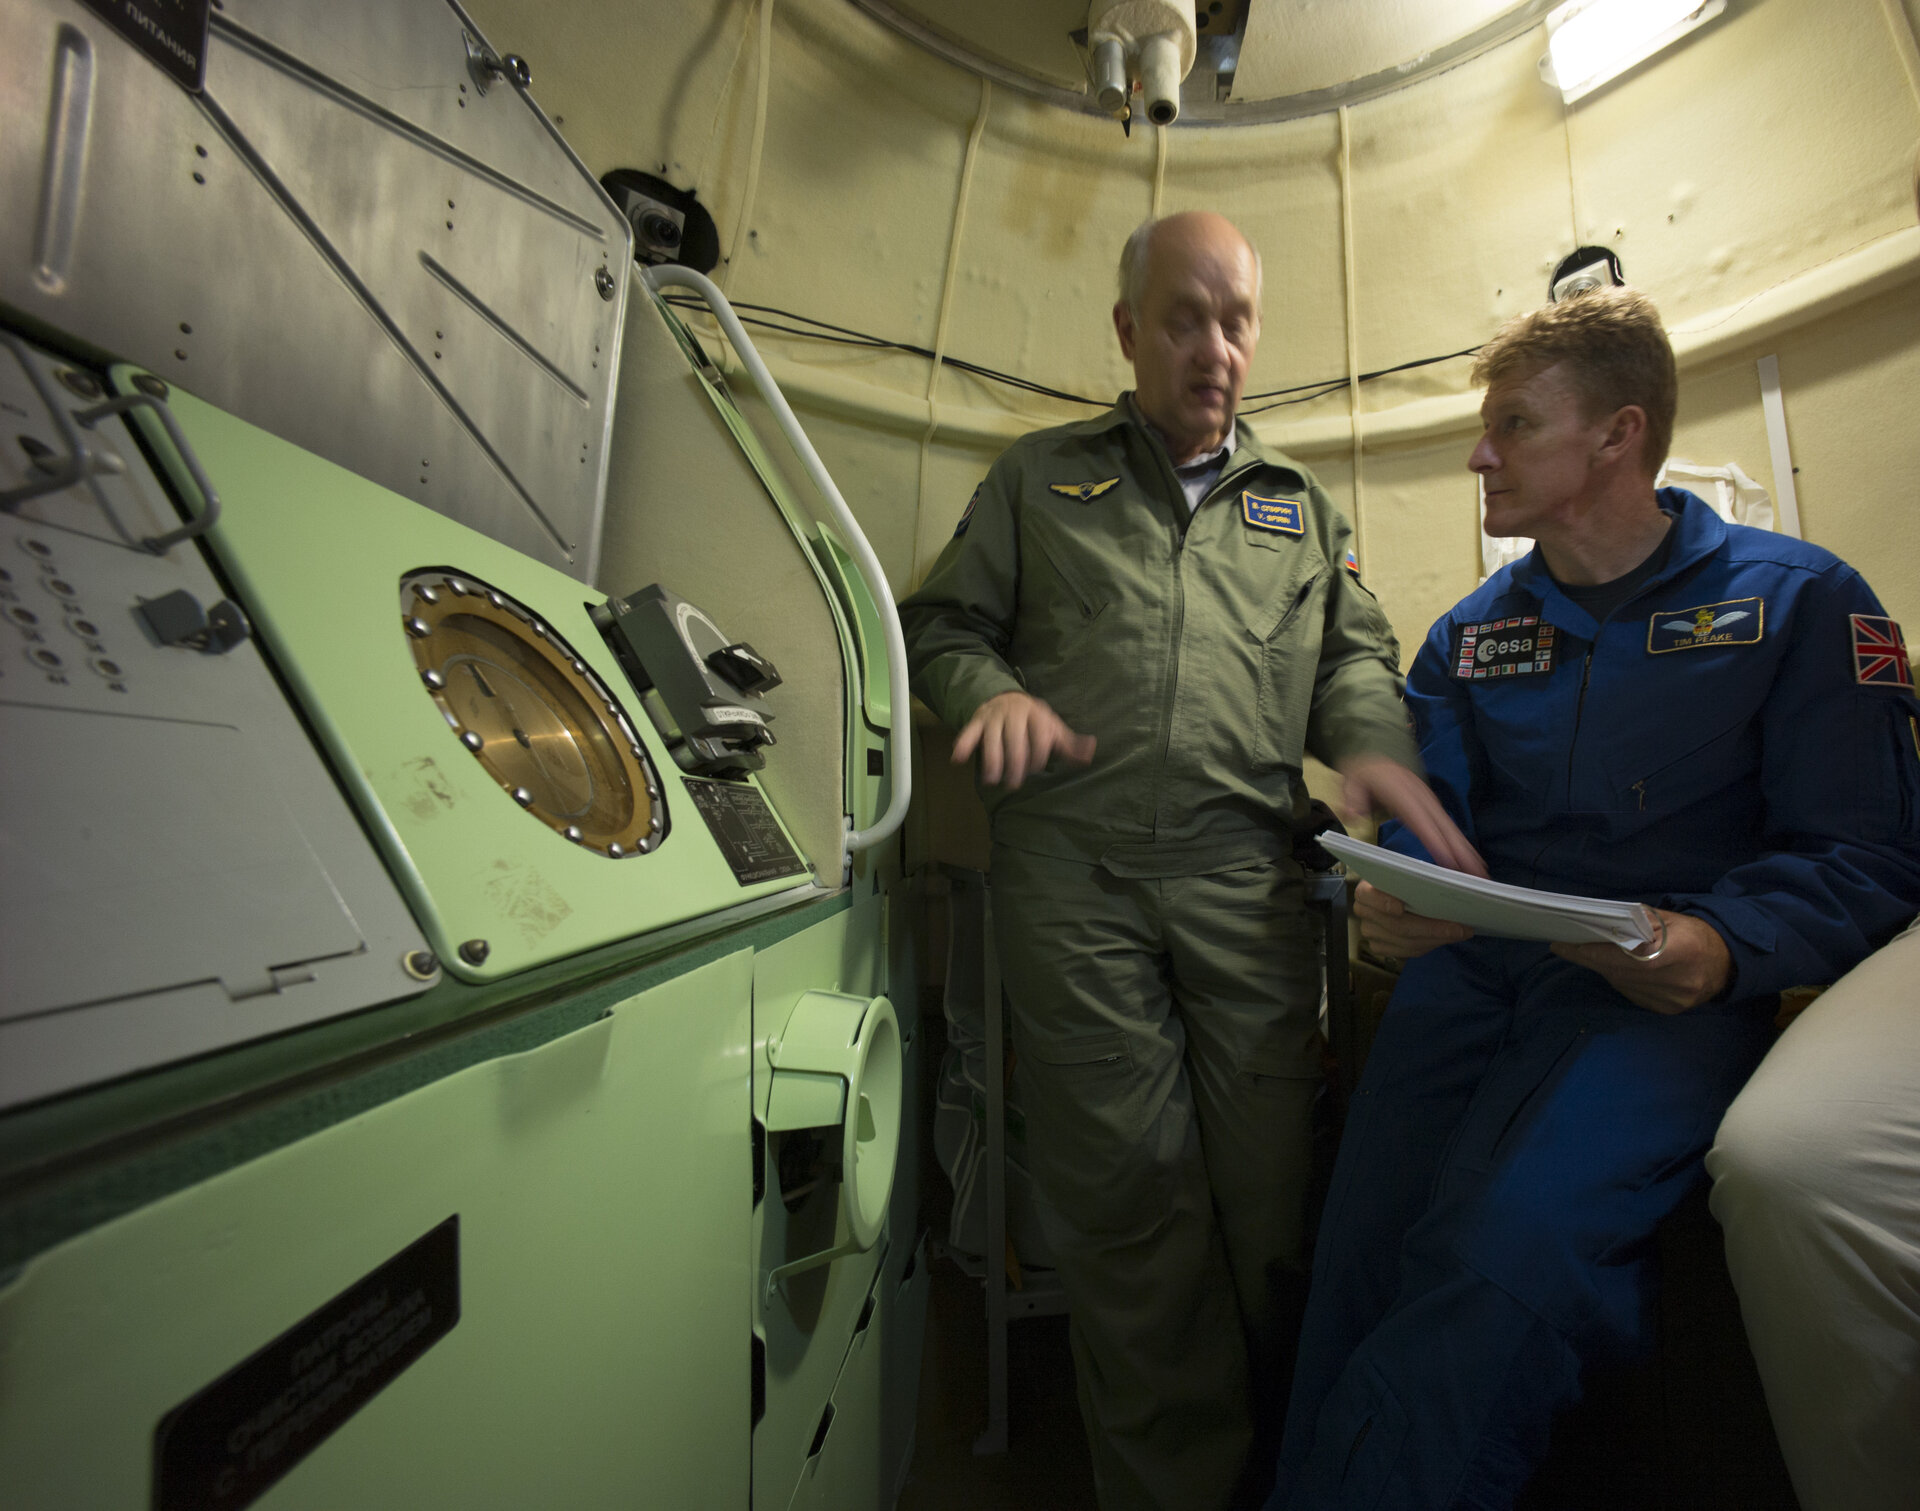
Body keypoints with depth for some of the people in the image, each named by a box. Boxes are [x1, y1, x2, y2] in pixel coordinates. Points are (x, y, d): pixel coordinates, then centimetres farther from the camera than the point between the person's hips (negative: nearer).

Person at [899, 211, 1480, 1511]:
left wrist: (1374, 740, -3)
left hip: (1245, 868, 2)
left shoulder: (1300, 504, 26)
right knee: (1124, 1183, 2)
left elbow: (1355, 651, 20)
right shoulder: (1039, 477, 20)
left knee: (1270, 1173, 6)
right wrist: (996, 690, -7)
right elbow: (943, 621, 15)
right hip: (1071, 866, -1)